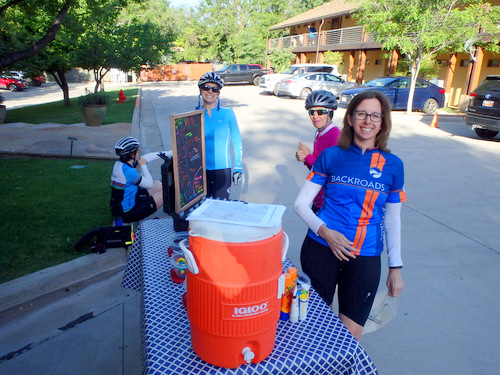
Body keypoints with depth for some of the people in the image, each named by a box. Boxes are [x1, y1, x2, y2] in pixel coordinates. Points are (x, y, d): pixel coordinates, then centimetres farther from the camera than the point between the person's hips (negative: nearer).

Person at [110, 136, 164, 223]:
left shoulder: (118, 164, 1)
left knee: (158, 184, 12)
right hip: (126, 214, -9)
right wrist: (143, 165, -7)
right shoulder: (127, 171, -28)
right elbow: (149, 184, -17)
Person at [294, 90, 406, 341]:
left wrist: (396, 266, 9)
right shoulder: (332, 156, 0)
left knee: (350, 334, 5)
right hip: (320, 249, 0)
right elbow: (301, 203, 0)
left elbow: (392, 220, 10)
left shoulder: (392, 165, 4)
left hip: (365, 258, 1)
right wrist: (325, 232, -15)